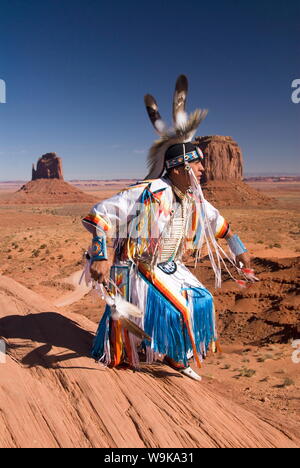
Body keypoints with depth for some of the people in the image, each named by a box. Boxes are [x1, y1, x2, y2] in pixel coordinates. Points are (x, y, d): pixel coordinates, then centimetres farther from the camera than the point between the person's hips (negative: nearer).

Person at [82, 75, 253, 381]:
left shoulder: (193, 197, -2)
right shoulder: (148, 194, -28)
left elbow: (215, 221, 17)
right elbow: (101, 215, -29)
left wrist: (238, 248, 19)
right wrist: (101, 257, -34)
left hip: (169, 268, 8)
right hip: (137, 270, -8)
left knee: (199, 301, 8)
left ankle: (177, 357, 28)